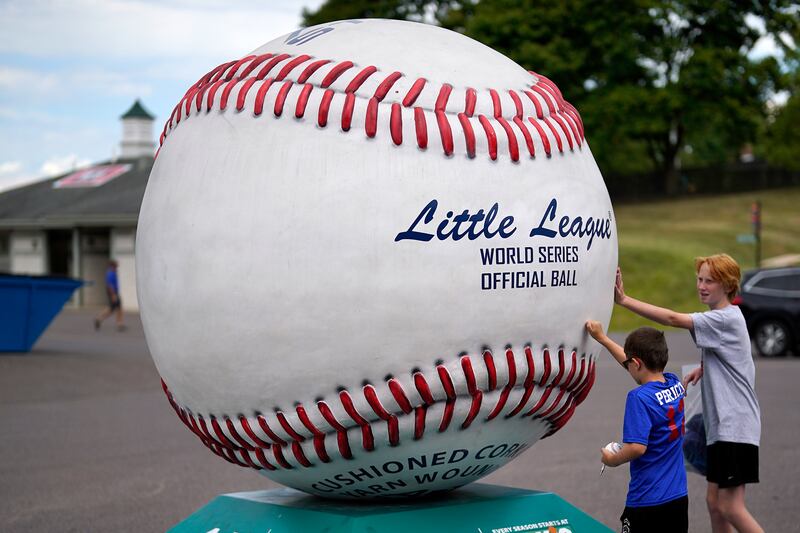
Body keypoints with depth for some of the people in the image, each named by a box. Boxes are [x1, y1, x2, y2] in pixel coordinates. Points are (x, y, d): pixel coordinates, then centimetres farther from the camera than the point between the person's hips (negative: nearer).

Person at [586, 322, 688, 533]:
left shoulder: (640, 397, -18)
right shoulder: (675, 385, 5)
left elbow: (637, 447, -25)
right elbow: (639, 367, 22)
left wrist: (612, 459, -5)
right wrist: (602, 338, 29)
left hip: (647, 501, -7)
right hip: (679, 496, 7)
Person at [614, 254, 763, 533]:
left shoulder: (725, 318, -16)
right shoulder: (722, 318, 14)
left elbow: (673, 319, -25)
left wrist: (624, 300, -27)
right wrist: (704, 368, 10)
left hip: (735, 425, -10)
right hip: (719, 426, 10)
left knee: (731, 508, -9)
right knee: (714, 501, 11)